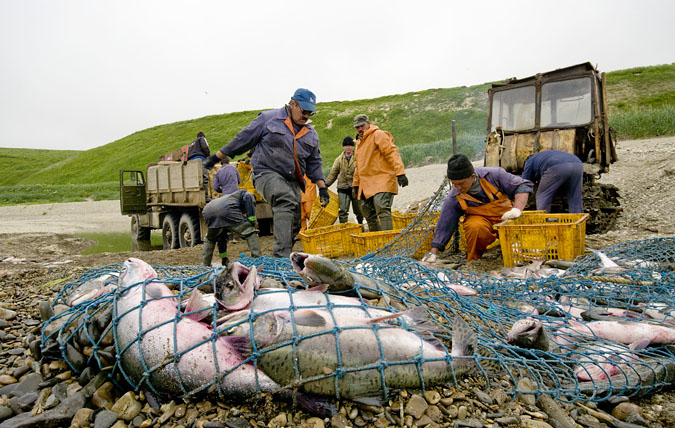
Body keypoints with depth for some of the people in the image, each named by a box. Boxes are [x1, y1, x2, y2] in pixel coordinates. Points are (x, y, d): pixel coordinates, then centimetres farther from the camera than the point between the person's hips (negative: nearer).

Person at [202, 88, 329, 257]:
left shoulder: (311, 134, 16)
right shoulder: (268, 119, 1)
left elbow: (314, 163, 21)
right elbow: (243, 139, 4)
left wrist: (322, 187, 12)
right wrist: (217, 156, 7)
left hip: (292, 181, 7)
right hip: (267, 173, -6)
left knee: (294, 226, 3)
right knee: (286, 199, -35)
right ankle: (281, 254, -43)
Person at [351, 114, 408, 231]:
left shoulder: (378, 135, -3)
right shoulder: (360, 142, 23)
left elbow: (392, 152, -15)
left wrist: (400, 173, -25)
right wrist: (355, 185, 25)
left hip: (382, 182, -9)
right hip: (366, 186, 9)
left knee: (382, 209, -21)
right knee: (369, 215, 10)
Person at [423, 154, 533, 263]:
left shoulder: (493, 175, -14)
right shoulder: (454, 198, -9)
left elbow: (523, 185, -6)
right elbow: (444, 225, -3)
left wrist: (517, 209, -22)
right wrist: (434, 252, -5)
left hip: (505, 216, 1)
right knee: (475, 228, -36)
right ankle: (473, 261, -9)